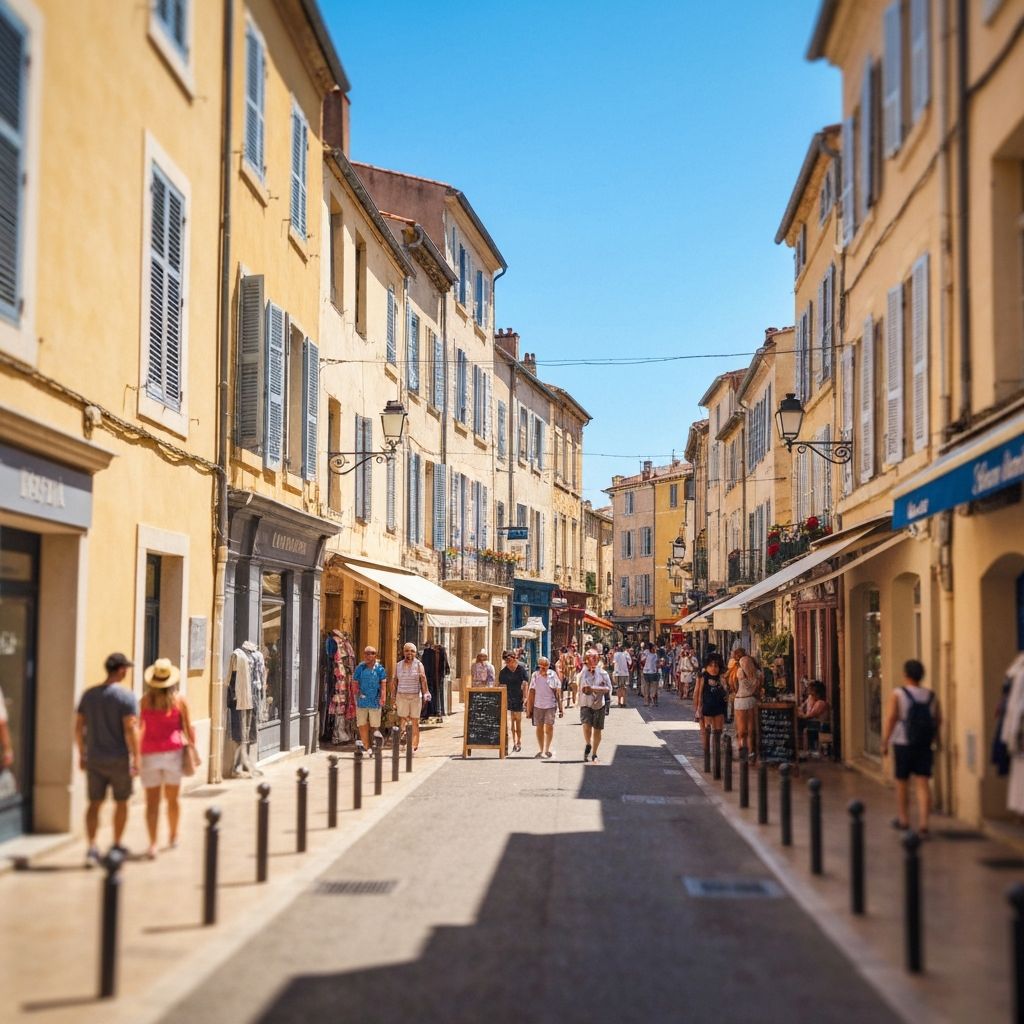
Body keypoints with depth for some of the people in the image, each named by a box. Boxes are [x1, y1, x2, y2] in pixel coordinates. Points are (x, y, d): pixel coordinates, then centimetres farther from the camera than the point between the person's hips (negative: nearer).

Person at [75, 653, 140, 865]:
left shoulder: (89, 694, 5)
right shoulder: (126, 696, -12)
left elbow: (79, 726, 7)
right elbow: (131, 729, -18)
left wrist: (82, 754, 16)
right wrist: (136, 759, -14)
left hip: (94, 759, 4)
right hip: (119, 759, -4)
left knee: (94, 803, 7)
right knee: (121, 802, 13)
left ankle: (92, 848, -6)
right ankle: (117, 846, 23)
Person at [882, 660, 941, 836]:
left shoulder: (897, 695, -7)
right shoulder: (931, 696, 5)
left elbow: (890, 720, -13)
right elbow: (938, 720, 11)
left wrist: (884, 743, -7)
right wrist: (936, 740, 26)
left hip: (903, 744, -3)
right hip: (925, 746, 3)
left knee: (901, 783, 13)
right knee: (923, 784, 0)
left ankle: (903, 819, 25)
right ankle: (924, 823, -9)